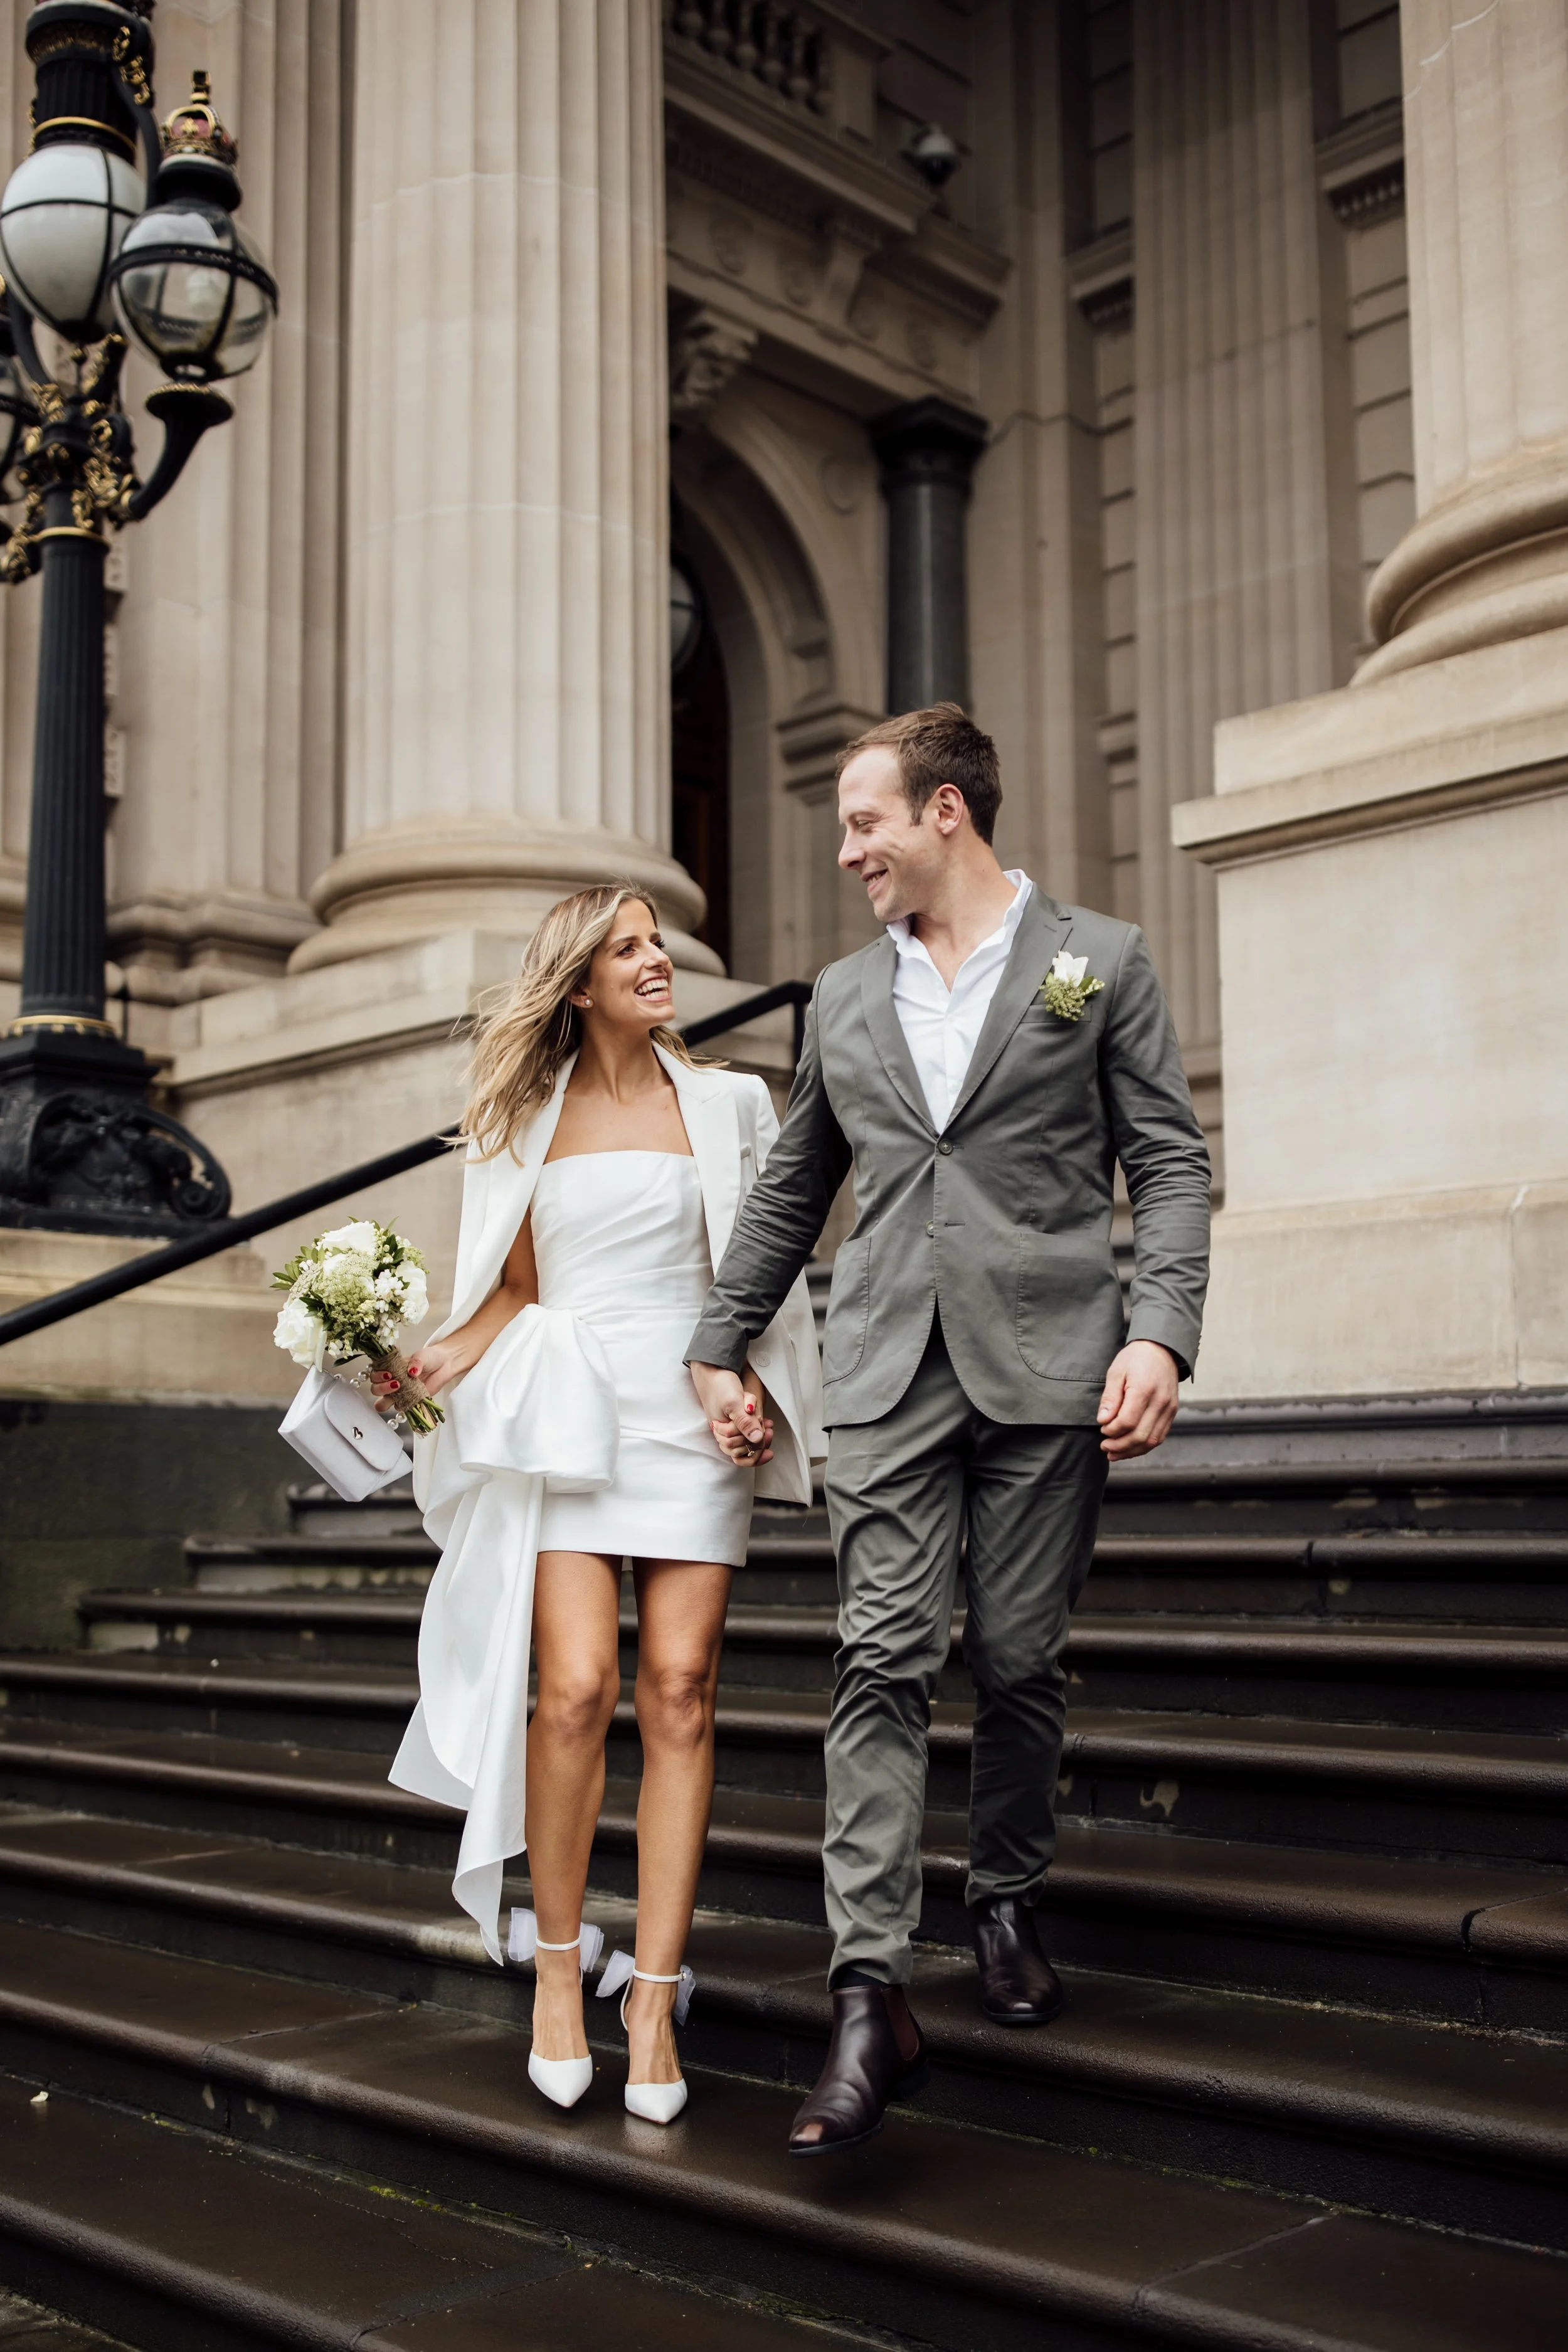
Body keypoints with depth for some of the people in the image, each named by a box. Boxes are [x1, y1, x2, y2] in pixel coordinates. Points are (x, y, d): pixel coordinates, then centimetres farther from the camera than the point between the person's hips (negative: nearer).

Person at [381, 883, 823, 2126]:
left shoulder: (723, 1101, 10)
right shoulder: (526, 1116, 12)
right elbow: (513, 1288, 14)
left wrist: (748, 1386, -5)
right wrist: (433, 1361, -3)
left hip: (696, 1414, 0)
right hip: (567, 1412, 0)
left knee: (680, 1690, -7)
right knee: (578, 1686, -12)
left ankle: (654, 1999, 1)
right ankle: (557, 1962, 8)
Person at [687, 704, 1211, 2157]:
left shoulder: (1100, 959, 6)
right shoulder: (842, 997, 17)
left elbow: (1167, 1164, 2)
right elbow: (789, 1191, 22)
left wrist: (1160, 1331, -11)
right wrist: (719, 1345, 19)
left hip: (1046, 1367, -2)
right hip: (886, 1372, 2)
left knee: (1019, 1664, 5)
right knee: (883, 1662, -8)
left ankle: (1007, 1906, 28)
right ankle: (872, 1997, -9)